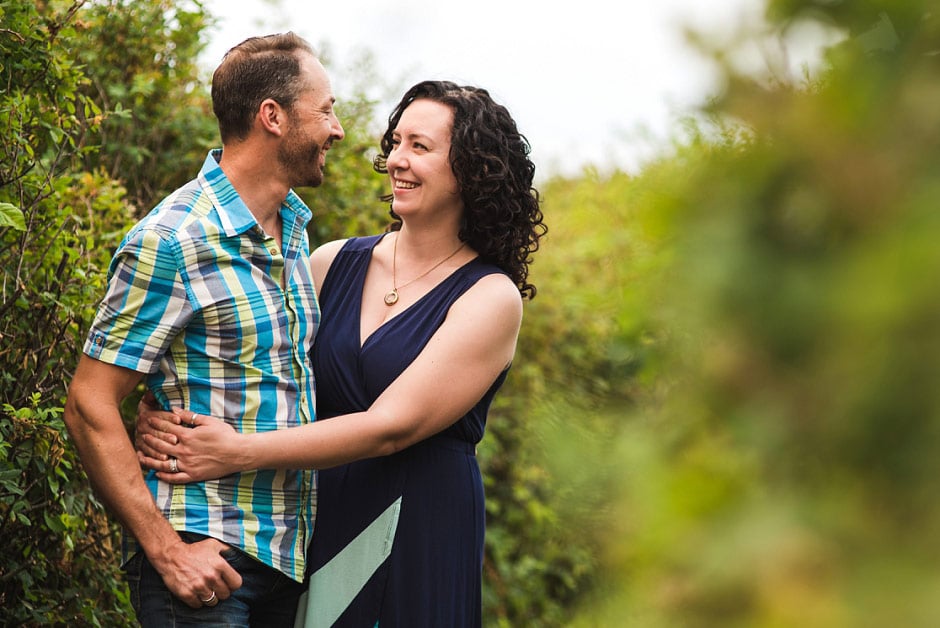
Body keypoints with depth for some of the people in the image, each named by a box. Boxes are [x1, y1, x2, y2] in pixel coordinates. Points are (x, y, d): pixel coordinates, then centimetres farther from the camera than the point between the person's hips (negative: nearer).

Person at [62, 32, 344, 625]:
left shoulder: (294, 227, 11)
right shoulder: (171, 242, -15)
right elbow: (90, 405, -15)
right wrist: (167, 551, -19)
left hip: (289, 552, 7)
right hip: (203, 558, -7)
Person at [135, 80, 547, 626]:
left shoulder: (490, 298, -8)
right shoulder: (335, 263, 6)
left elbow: (391, 427, -17)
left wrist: (240, 453, -23)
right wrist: (162, 416, -14)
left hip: (421, 539, -4)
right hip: (313, 524, 4)